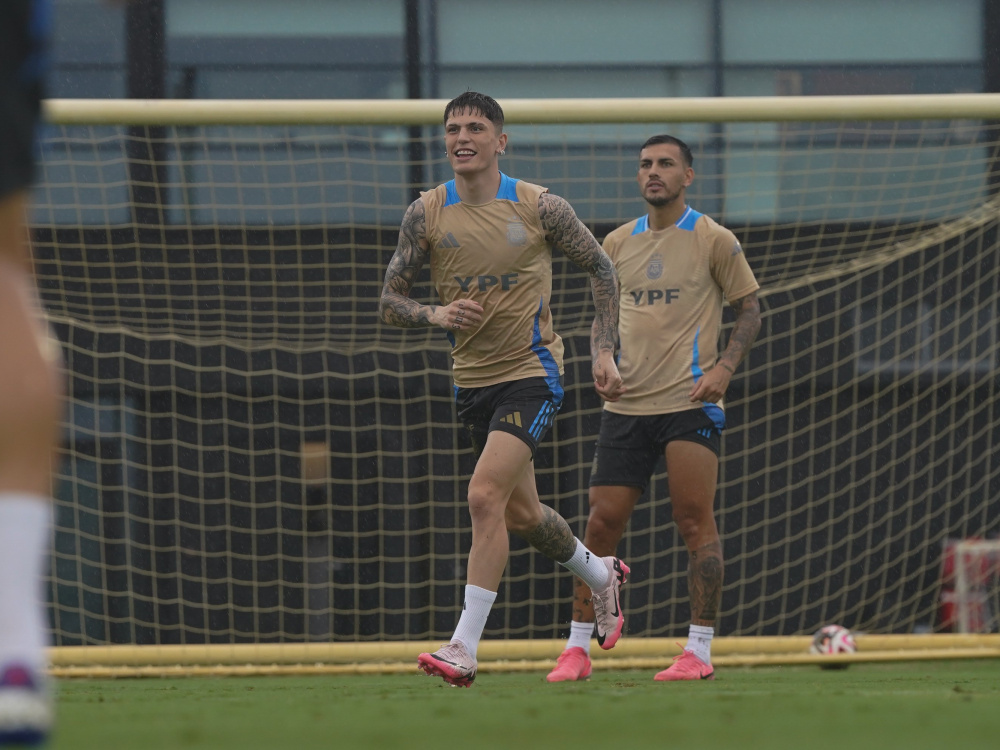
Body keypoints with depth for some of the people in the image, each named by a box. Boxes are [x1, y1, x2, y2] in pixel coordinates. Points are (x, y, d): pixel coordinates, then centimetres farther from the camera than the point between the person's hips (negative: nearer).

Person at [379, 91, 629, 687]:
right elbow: (390, 302, 2)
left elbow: (601, 268, 5)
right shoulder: (427, 214, -2)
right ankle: (602, 575, 47)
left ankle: (465, 648, -20)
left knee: (486, 496, -21)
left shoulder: (540, 208, -8)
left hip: (533, 373, -5)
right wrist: (435, 314, -19)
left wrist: (606, 352, -2)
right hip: (472, 379, 5)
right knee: (521, 513, 17)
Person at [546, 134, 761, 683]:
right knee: (602, 521, 0)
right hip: (626, 405, 4)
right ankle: (577, 648, 6)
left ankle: (699, 649, -3)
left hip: (690, 401, -4)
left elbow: (749, 309, 3)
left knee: (695, 521, -7)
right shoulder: (617, 244, 12)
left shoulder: (713, 240, 0)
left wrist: (724, 366, -11)